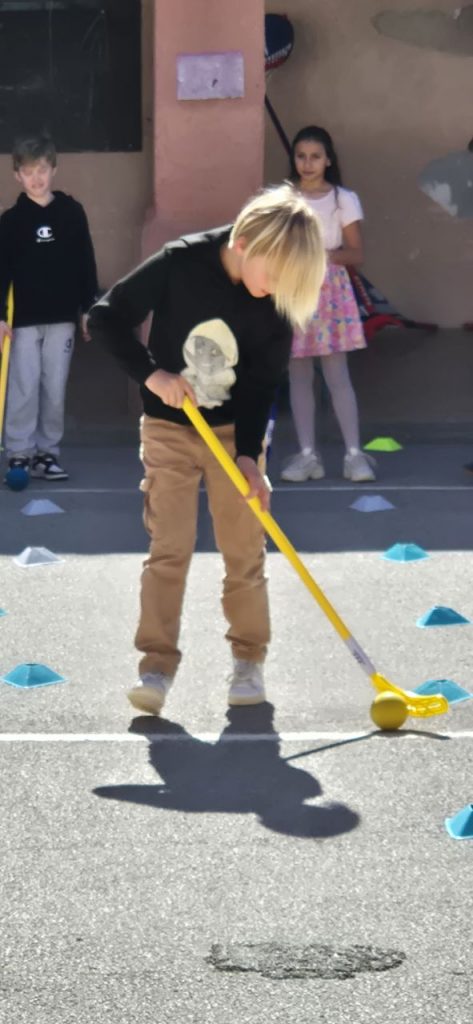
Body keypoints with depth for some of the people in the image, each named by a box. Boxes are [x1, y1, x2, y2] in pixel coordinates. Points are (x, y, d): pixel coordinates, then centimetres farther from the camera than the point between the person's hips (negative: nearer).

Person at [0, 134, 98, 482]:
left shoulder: (72, 212, 3)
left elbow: (86, 263, 7)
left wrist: (89, 308, 4)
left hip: (62, 316, 2)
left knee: (55, 389, 5)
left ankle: (47, 452, 13)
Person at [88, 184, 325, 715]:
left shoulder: (276, 303, -12)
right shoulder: (181, 263, -20)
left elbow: (264, 382, -6)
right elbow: (105, 318, -14)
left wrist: (248, 453, -14)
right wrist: (152, 373, -23)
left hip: (235, 431, 2)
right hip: (169, 428, -2)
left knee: (244, 552, 3)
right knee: (169, 548, -7)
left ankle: (249, 659, 17)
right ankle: (157, 665, -3)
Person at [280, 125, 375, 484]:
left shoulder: (343, 200, 1)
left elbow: (356, 253, 0)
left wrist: (327, 254, -17)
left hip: (329, 290, -2)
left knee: (337, 375, -6)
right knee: (299, 376, 4)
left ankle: (354, 453, -5)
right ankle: (307, 454, 8)